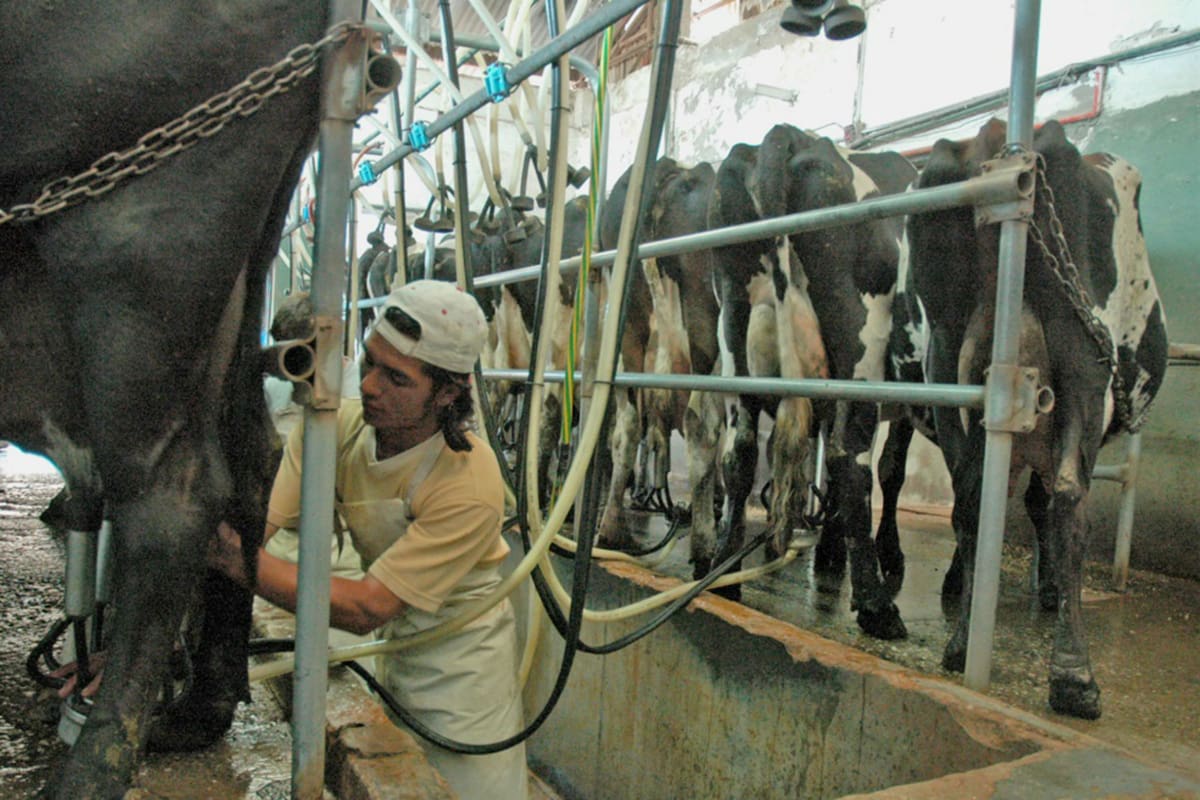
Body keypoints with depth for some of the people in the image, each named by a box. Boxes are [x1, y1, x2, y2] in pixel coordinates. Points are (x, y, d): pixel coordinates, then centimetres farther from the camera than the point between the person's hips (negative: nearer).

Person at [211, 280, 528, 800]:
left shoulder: (470, 485, -33)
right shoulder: (336, 426, -16)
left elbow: (365, 609, -32)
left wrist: (239, 561, -39)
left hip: (461, 653, -5)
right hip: (394, 639, 6)